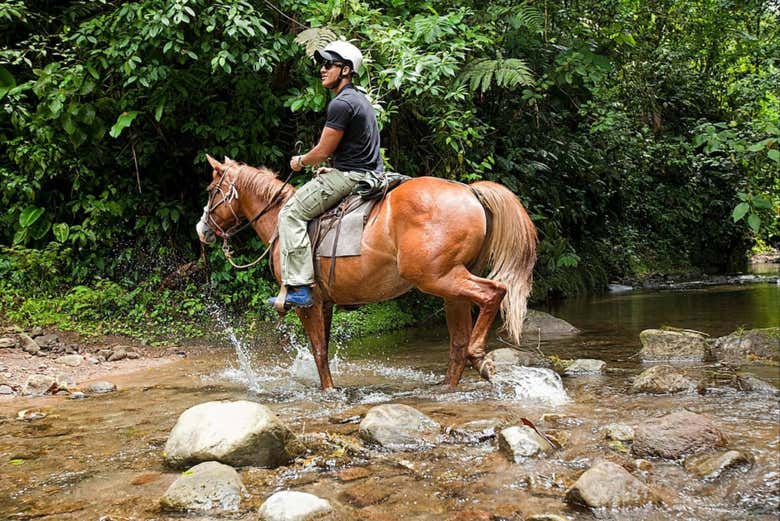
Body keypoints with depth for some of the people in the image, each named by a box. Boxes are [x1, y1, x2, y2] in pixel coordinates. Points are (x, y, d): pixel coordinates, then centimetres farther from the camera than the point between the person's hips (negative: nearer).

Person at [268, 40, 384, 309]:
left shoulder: (341, 103, -15)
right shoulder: (360, 99, 19)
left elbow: (323, 151, -14)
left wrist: (300, 161, 5)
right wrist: (331, 169, 20)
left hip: (348, 177, -11)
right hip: (371, 176, 11)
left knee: (291, 214, -10)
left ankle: (299, 288, -18)